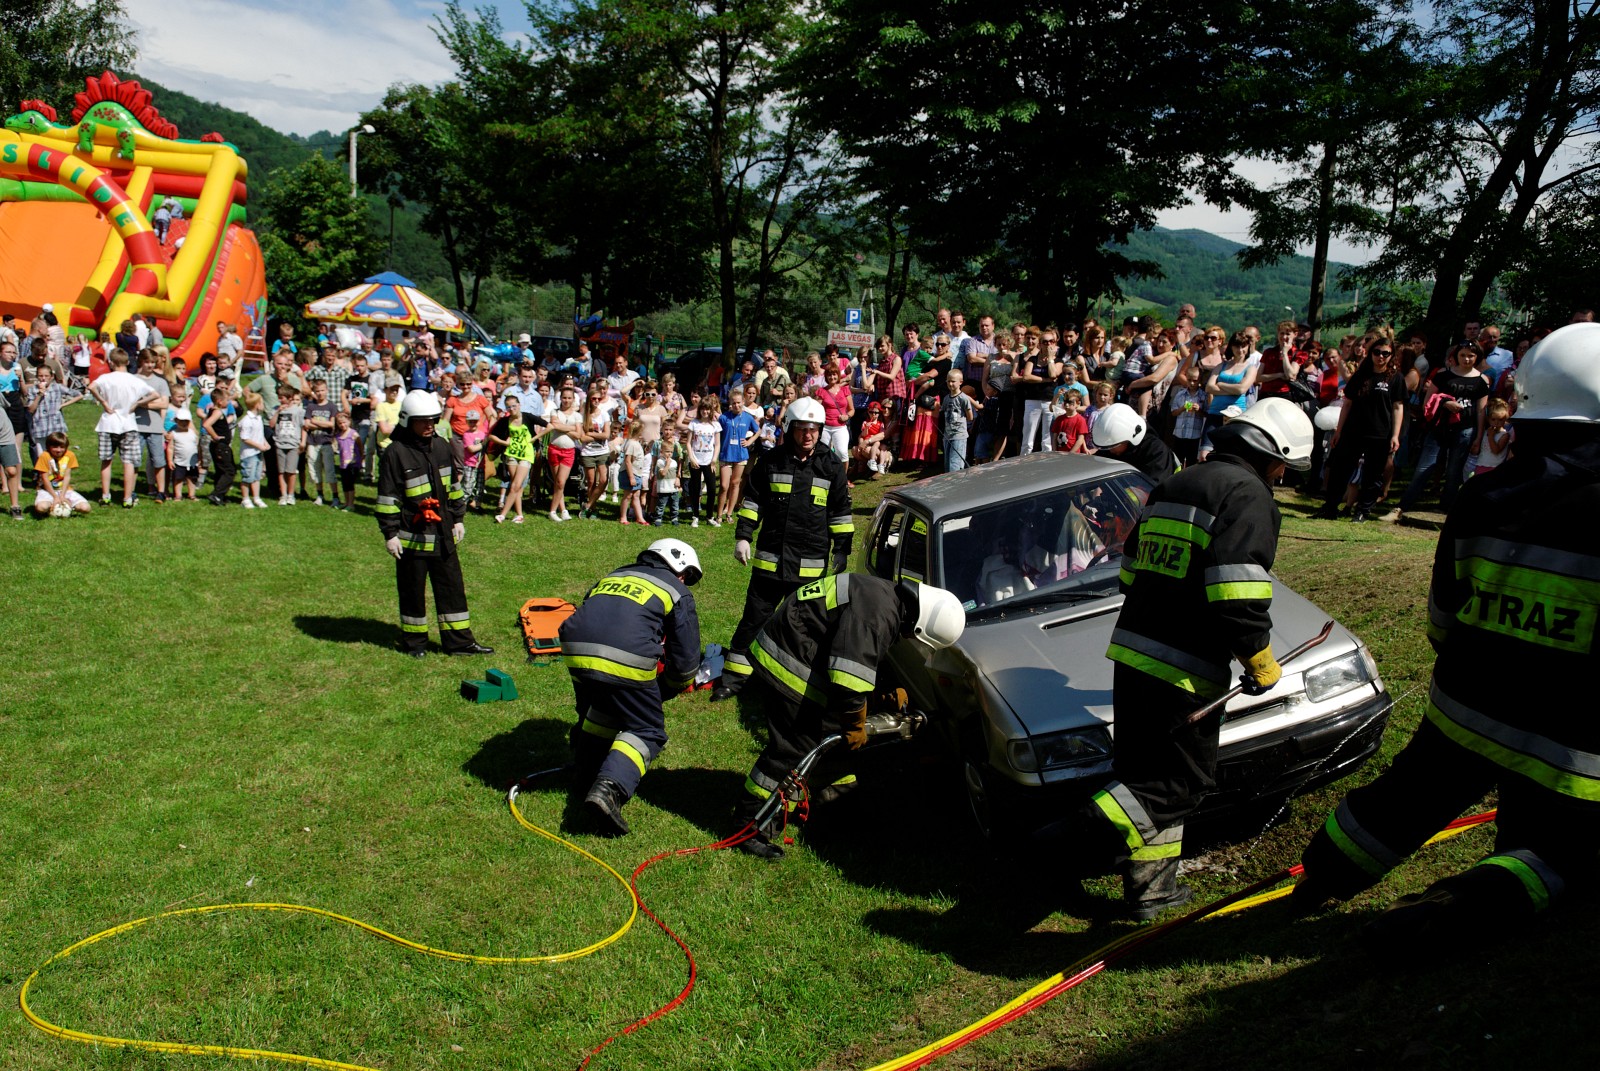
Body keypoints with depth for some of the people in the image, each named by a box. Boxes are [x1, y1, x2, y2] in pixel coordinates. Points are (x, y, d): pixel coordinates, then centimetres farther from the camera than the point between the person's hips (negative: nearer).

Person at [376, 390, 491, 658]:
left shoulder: (441, 446, 7)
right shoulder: (396, 453, -11)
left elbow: (453, 485, 17)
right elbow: (387, 497, -10)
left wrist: (458, 519, 16)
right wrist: (390, 534, -11)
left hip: (442, 534, 6)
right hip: (412, 536, -5)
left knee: (452, 586, 7)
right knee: (412, 589, 7)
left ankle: (459, 641, 14)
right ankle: (414, 641, 21)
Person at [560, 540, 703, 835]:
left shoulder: (613, 576, 33)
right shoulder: (677, 592, 19)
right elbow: (686, 657, 14)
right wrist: (662, 692, 32)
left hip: (576, 652, 5)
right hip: (626, 661, -5)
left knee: (599, 709, 32)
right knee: (646, 732, 9)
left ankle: (586, 774, 35)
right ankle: (609, 788, -12)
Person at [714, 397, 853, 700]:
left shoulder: (832, 466, 1)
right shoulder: (770, 461, 1)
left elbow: (841, 512, 6)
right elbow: (753, 501, 7)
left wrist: (842, 550, 3)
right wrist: (742, 536, -1)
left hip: (812, 564, 0)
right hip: (770, 559, 0)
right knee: (754, 618, 5)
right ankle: (734, 676, 15)